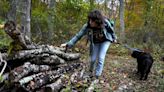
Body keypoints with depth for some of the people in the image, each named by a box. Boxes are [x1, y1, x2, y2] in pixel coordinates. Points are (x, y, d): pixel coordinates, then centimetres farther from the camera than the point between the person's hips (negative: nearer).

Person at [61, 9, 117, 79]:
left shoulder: (105, 22, -33)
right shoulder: (87, 26, -31)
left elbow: (111, 29, -12)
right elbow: (78, 36, -27)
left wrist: (114, 38, 5)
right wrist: (68, 44, -37)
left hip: (105, 41, -1)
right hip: (95, 42, 1)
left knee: (101, 58, -13)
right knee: (93, 59, 3)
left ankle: (96, 76, 1)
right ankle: (90, 71, 35)